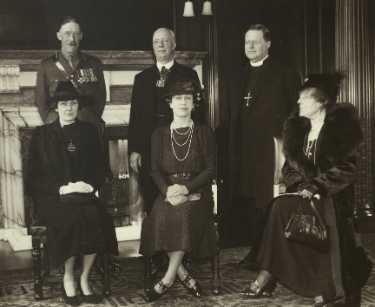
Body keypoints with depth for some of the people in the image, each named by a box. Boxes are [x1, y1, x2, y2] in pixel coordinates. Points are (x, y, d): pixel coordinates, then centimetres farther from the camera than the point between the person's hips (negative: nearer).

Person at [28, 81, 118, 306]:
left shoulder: (89, 131, 14)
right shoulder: (41, 135, 8)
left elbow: (99, 168, 15)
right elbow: (36, 176, 3)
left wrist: (91, 185, -7)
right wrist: (63, 188, -12)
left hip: (85, 194, 2)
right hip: (53, 197, -2)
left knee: (97, 218, -30)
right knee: (73, 217, -33)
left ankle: (84, 279, -15)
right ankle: (68, 278, -13)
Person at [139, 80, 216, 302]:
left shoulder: (204, 133, 8)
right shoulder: (160, 134, 13)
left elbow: (211, 169, 1)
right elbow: (156, 169, 6)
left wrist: (185, 188, -14)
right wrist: (168, 190, -15)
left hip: (196, 191, -1)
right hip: (169, 191, 2)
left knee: (186, 213, -32)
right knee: (160, 217, -29)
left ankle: (168, 279, -22)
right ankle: (184, 275, -15)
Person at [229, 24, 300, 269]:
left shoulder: (285, 74, -1)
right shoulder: (242, 78, 17)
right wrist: (234, 151, 12)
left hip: (272, 149, -6)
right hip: (246, 151, 6)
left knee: (270, 202, -5)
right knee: (251, 202, 8)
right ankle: (257, 251, 19)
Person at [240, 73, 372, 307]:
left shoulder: (341, 125, -6)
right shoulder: (298, 126, 11)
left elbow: (346, 167, -11)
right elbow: (291, 164, 11)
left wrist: (317, 187, -18)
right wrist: (300, 186, -7)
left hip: (333, 195, -5)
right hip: (305, 192, 5)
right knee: (281, 207, -22)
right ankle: (267, 278, -18)